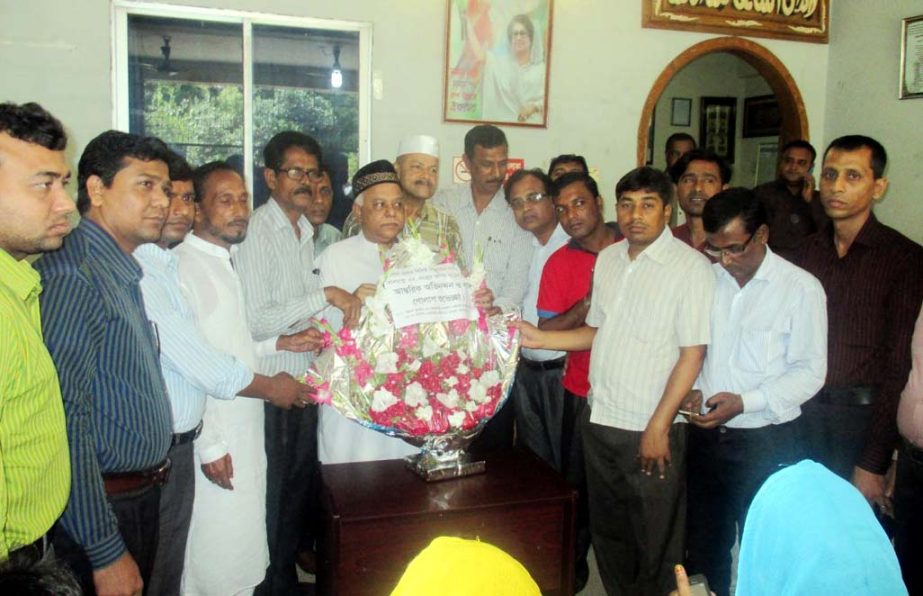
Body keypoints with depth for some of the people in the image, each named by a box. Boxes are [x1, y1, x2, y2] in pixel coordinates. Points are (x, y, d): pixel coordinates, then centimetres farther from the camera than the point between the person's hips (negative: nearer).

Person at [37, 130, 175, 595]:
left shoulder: (122, 273, 10)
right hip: (102, 511, -9)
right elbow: (64, 424, -25)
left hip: (142, 499, 9)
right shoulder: (72, 276, -20)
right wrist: (106, 551, -22)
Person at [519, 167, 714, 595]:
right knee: (607, 529, 19)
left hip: (649, 429, -6)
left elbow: (692, 353, -13)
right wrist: (539, 339, 5)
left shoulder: (690, 267, -11)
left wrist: (658, 426, -15)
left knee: (654, 539, 10)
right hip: (599, 417, 6)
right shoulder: (608, 259, 9)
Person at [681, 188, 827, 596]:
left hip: (764, 441, -4)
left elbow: (810, 372, -10)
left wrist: (744, 402, -20)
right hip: (705, 434, 4)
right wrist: (692, 389, -5)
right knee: (703, 542, 19)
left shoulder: (801, 288, -10)